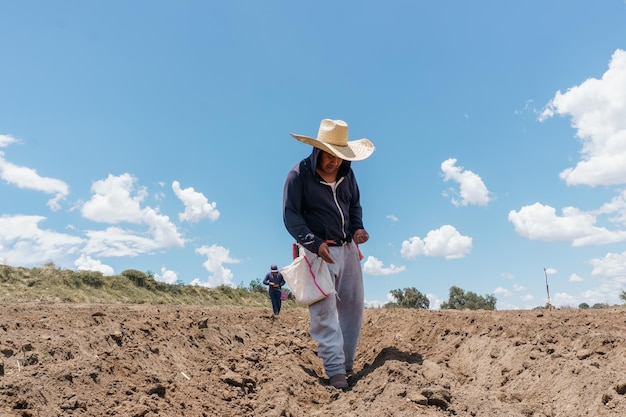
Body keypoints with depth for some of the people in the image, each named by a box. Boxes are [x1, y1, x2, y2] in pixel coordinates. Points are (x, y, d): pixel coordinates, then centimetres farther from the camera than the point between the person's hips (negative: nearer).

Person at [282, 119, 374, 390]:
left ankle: (347, 362, 29)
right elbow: (291, 215, -15)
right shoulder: (298, 174, -14)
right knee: (324, 311, -7)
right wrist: (314, 243, -25)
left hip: (348, 248, 6)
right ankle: (335, 370, 3)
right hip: (319, 250, -6)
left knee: (353, 306, 12)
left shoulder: (346, 173, 3)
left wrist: (358, 227, -3)